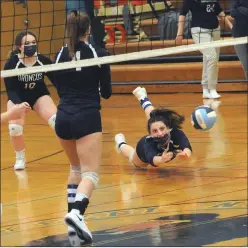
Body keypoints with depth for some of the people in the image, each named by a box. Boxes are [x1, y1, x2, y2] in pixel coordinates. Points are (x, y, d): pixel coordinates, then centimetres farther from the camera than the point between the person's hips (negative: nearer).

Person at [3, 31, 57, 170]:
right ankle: (20, 158, 6)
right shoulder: (12, 63, -26)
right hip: (17, 98, -1)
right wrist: (19, 104, -39)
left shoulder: (43, 61, -22)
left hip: (39, 96, 1)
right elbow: (10, 89, -22)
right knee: (14, 127, -22)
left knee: (57, 120, -23)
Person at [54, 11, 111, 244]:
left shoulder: (60, 55, 6)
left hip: (63, 118, 5)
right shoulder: (98, 54, -4)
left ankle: (73, 215, 16)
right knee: (90, 173, -8)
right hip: (87, 118, -5)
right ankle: (76, 212, -34)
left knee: (76, 168, 24)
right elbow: (106, 92, 4)